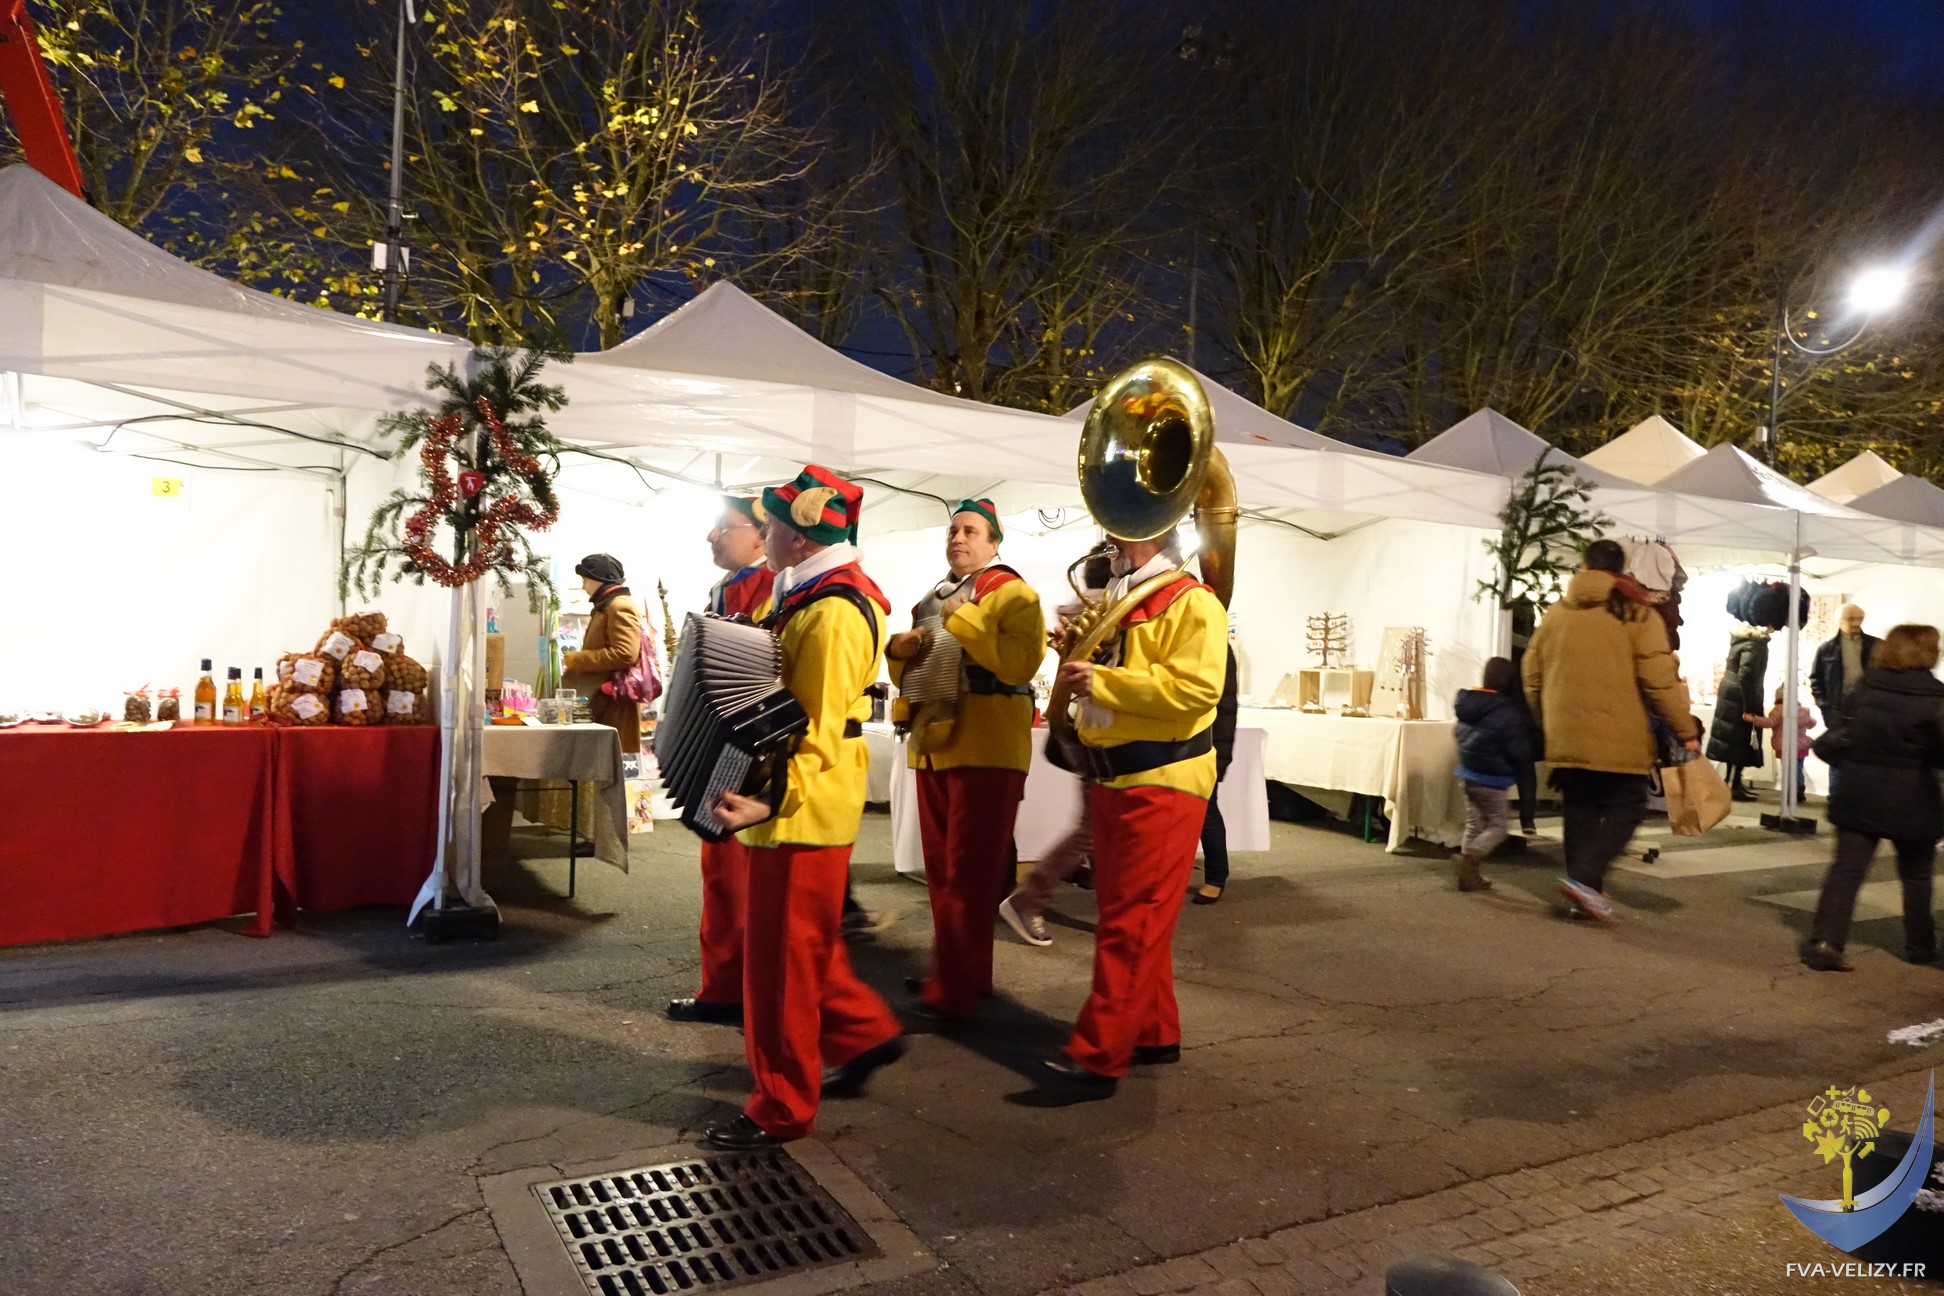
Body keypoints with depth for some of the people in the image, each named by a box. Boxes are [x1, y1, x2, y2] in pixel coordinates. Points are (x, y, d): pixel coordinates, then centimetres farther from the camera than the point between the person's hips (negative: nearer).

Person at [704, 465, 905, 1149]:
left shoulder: (832, 611, -21)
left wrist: (771, 802, -38)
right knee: (798, 942, 20)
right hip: (792, 801, 10)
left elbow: (823, 729, -27)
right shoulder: (810, 593, 11)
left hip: (804, 810, -10)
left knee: (781, 957, 1)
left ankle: (781, 1110, 15)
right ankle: (865, 1032, 33)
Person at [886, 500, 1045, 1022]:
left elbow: (1020, 664, -21)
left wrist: (962, 619, -19)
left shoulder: (1012, 593, -5)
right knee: (941, 870, 12)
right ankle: (954, 971, 23)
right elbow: (908, 672, 24)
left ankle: (956, 989, -1)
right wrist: (900, 649, 2)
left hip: (985, 750, -8)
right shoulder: (933, 599, 19)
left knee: (969, 873, -6)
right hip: (934, 746, 8)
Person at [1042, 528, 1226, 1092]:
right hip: (1110, 780, 9)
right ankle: (1154, 1033, 25)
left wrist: (1101, 680, -21)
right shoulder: (1115, 602, 17)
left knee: (1132, 923, -7)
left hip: (1161, 784, -9)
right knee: (1123, 914, 13)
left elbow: (1195, 688, -22)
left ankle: (1099, 1054, -5)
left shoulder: (1191, 603, -10)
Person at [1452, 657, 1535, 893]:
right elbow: (1521, 752, -16)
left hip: (1468, 773, 7)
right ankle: (1469, 856, -16)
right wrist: (1529, 734, 2)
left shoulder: (1467, 704, 4)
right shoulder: (1506, 712, -19)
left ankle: (1469, 874, 15)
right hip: (1491, 779, -7)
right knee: (1497, 826, 5)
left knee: (1474, 824, 14)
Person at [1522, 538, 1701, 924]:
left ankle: (1583, 892, 15)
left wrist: (1546, 723, 27)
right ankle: (1584, 878, -11)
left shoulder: (1555, 613, 8)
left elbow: (1532, 677, 14)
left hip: (1567, 737, 4)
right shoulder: (1635, 613, -5)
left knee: (1580, 813, 13)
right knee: (1625, 809, 6)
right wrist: (1685, 730, -2)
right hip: (1617, 739, -4)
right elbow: (1660, 679, -10)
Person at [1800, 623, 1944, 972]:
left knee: (1846, 868, 3)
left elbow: (1829, 743, 4)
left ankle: (1825, 940, -8)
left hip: (1858, 795, 3)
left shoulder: (1863, 690, 2)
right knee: (1916, 875, 17)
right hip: (1911, 801, -2)